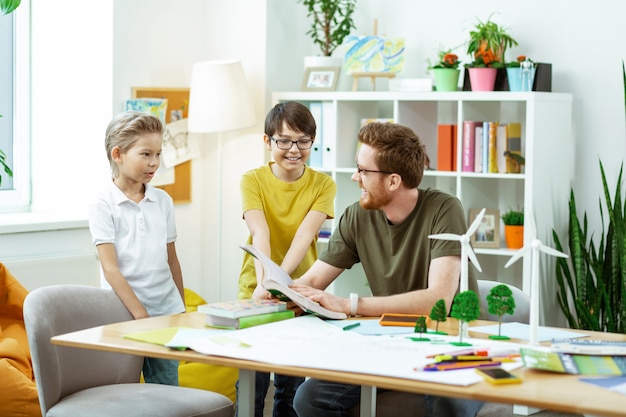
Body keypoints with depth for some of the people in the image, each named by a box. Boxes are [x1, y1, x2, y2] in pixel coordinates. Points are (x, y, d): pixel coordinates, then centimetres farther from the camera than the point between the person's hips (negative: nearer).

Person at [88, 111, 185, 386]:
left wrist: (182, 310, 15)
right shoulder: (103, 206, -7)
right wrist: (141, 315, -17)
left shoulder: (162, 201, 8)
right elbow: (111, 269, -12)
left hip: (167, 311, 4)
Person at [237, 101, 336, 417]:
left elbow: (305, 234, -17)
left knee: (292, 390, 8)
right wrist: (263, 282, -37)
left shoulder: (323, 185, -3)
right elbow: (260, 234, -21)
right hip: (255, 294, -1)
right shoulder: (253, 180, -5)